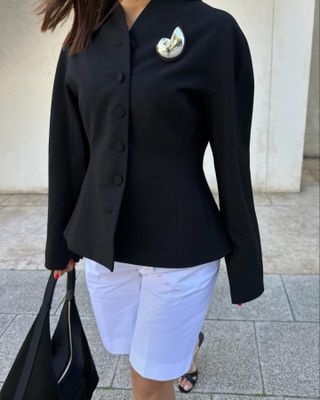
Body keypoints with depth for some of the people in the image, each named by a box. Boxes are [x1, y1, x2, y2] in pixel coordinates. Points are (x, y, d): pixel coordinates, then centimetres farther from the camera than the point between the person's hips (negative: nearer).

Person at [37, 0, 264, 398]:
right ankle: (188, 343, 55)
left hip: (180, 249, -4)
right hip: (102, 246, 5)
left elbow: (231, 158, -10)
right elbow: (68, 152, 7)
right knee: (144, 367, 24)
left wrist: (244, 265, -5)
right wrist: (61, 242, 12)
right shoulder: (81, 42, 3)